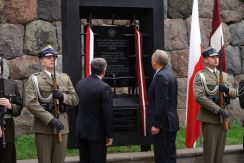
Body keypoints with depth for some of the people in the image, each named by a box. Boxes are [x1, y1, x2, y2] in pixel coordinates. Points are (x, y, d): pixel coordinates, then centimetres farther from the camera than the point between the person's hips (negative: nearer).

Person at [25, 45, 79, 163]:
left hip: (62, 127, 3)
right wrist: (50, 119, -19)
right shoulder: (34, 79, 1)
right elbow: (30, 103, -12)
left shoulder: (65, 78, 14)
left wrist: (63, 96, -10)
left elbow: (75, 100, 12)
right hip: (43, 127, -3)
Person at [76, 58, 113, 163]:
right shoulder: (104, 88, -17)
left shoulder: (80, 84, 2)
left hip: (81, 130, 6)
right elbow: (107, 114, -16)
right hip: (97, 133, -6)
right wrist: (109, 135, -10)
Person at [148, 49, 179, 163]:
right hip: (171, 121, 10)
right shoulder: (169, 73, 13)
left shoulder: (161, 76, -18)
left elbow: (161, 103, -23)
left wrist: (156, 125, -19)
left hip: (163, 124, -10)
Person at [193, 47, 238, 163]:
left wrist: (227, 89, -12)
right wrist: (218, 109, -21)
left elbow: (235, 94, 12)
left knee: (220, 150, 9)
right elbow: (199, 97, -16)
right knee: (209, 151, -3)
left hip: (223, 118, 6)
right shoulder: (200, 76, -3)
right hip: (210, 118, -5)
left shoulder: (224, 75, 15)